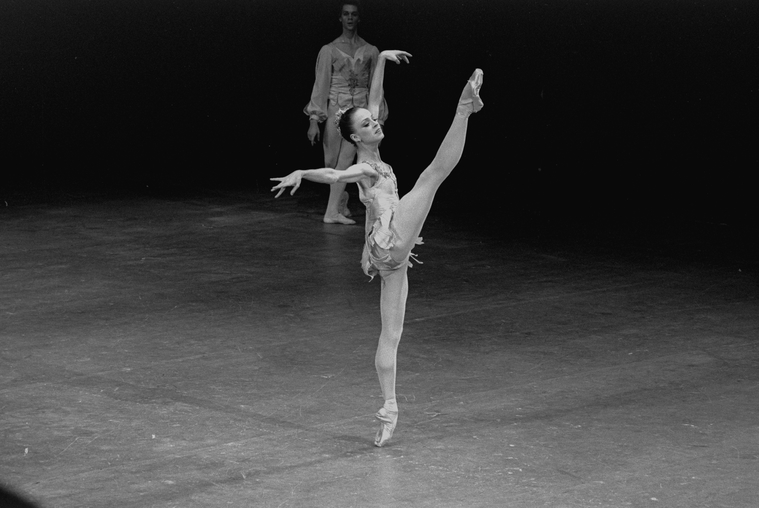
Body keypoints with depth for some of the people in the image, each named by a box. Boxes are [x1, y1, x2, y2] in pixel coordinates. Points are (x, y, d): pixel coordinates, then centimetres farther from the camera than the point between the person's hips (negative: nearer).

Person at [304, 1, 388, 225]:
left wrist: (379, 120, 8)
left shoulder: (370, 51, 7)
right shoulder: (329, 50, 2)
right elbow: (320, 85, 0)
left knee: (345, 160, -13)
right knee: (332, 162, 3)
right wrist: (314, 120, -6)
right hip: (335, 110, 0)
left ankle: (333, 211, -14)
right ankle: (341, 202, 26)